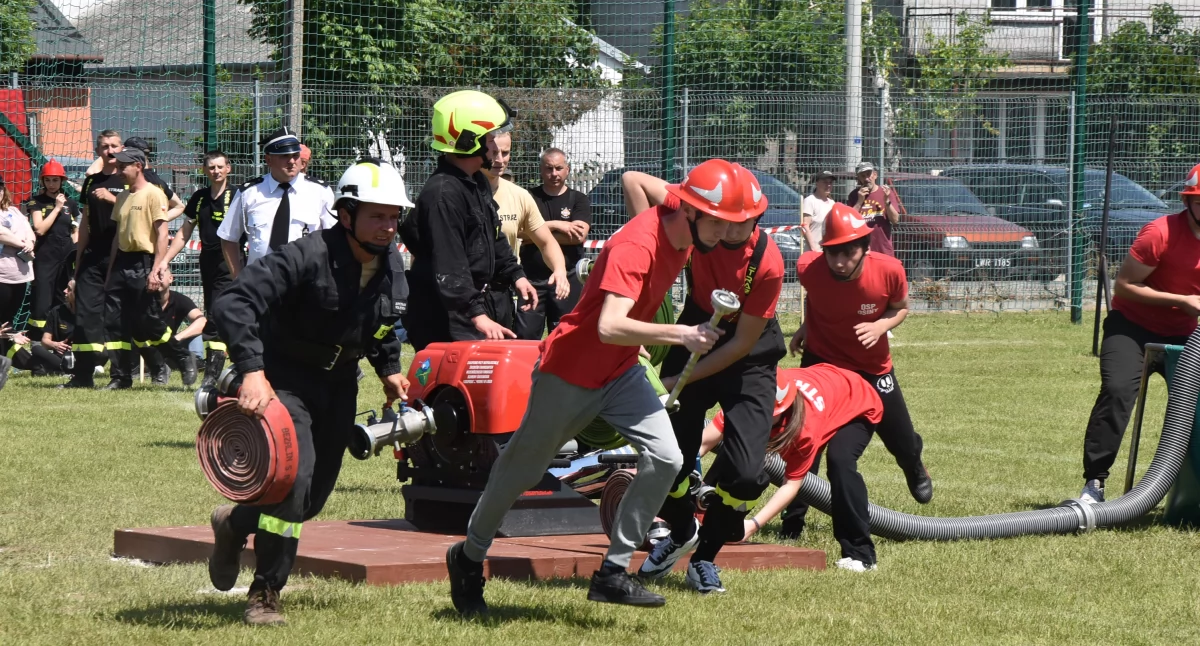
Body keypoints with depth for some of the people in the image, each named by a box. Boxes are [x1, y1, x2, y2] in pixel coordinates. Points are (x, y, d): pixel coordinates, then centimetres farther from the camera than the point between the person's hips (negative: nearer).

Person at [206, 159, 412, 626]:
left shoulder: (392, 267, -4)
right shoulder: (307, 258, -28)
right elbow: (233, 304, -35)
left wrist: (389, 369, 6)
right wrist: (251, 371, -44)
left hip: (339, 384, 7)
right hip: (284, 378, -7)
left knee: (314, 496, 11)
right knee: (295, 473, -23)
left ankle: (235, 522, 43)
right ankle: (264, 595, -8)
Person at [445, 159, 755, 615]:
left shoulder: (683, 236, -7)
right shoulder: (635, 247, -33)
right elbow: (609, 327, -45)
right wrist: (680, 334, -52)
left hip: (621, 372, 7)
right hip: (571, 370, -7)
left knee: (665, 458, -11)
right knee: (522, 469, 9)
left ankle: (613, 571, -3)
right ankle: (469, 558, 32)